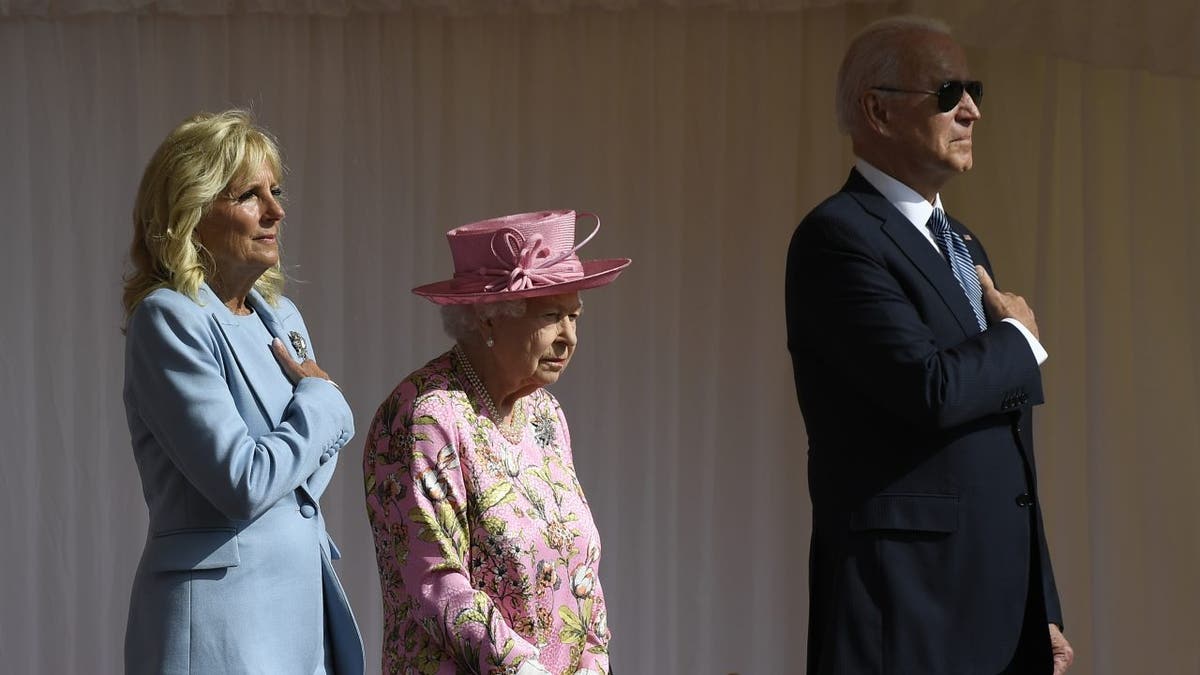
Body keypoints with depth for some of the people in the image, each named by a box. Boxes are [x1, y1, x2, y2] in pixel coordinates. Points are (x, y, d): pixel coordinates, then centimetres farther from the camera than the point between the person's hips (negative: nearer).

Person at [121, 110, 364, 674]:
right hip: (220, 611, -7)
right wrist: (318, 399, -4)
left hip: (304, 598, 7)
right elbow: (245, 483, -18)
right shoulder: (169, 319, -12)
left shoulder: (281, 316, 13)